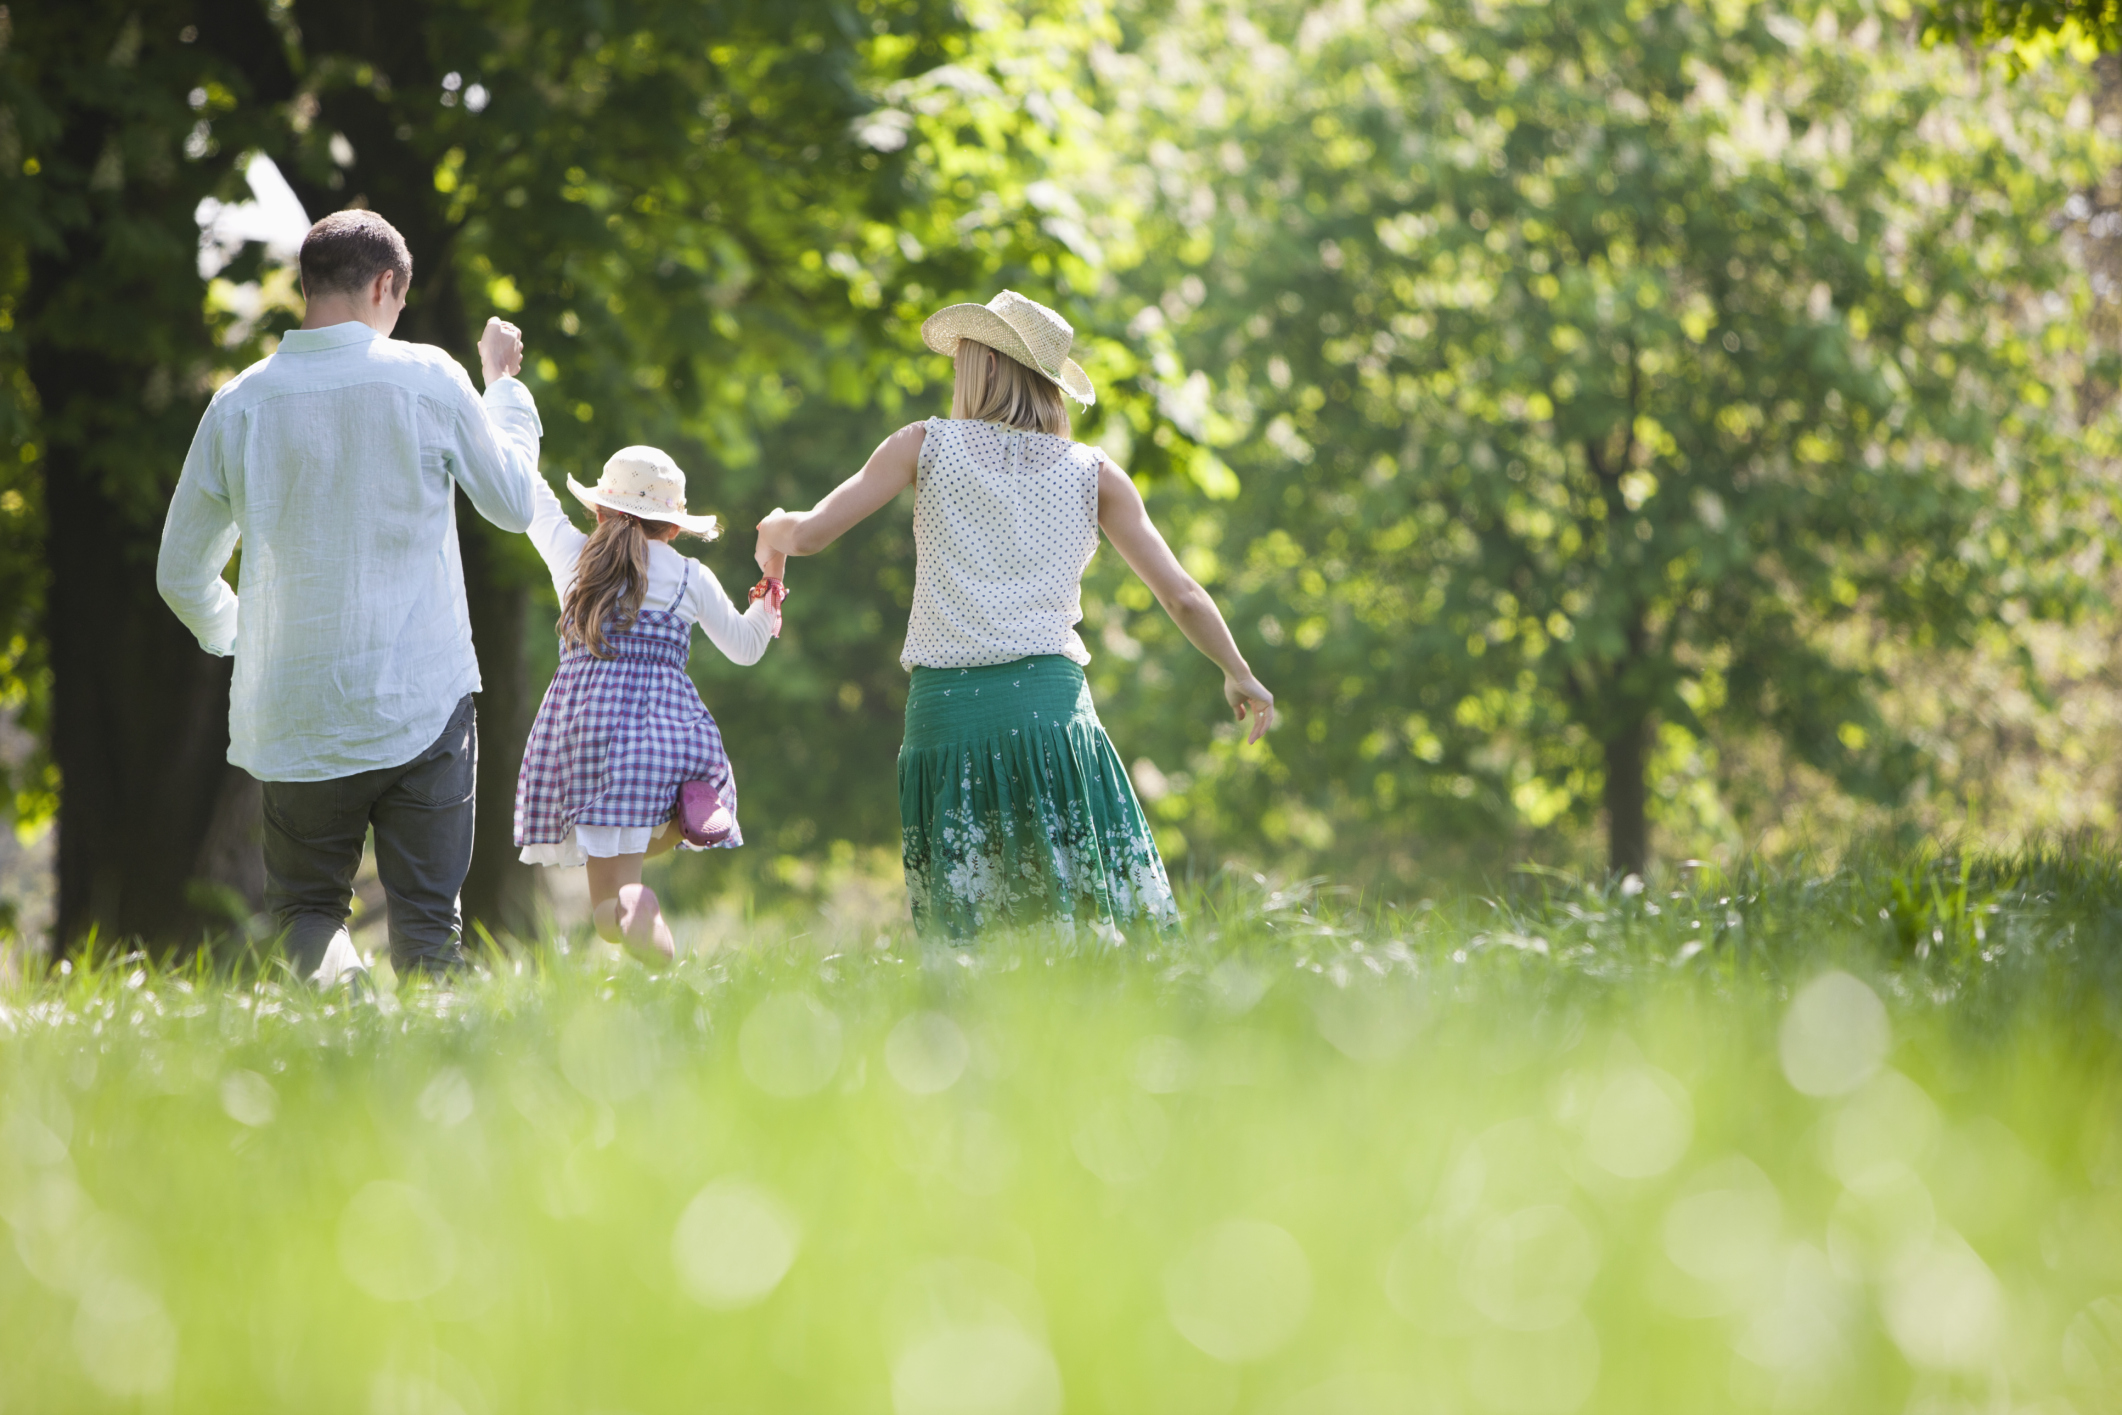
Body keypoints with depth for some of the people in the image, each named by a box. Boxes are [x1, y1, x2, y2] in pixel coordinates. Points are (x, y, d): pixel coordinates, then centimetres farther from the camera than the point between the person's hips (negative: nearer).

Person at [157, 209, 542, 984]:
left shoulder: (240, 404, -1)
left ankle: (331, 976, -19)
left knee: (305, 902, 11)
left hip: (296, 711, 1)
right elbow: (513, 503, 11)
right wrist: (505, 385, 26)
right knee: (425, 913, 6)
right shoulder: (427, 380, -5)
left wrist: (233, 634, 30)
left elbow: (182, 574, 8)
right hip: (423, 701, -1)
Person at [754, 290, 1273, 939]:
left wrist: (775, 528, 29)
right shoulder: (1094, 473, 10)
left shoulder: (926, 445, 8)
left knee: (957, 942, 4)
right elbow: (1181, 597, 11)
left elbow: (809, 534, 6)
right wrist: (1239, 674, 26)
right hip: (1051, 703, 0)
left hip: (944, 708, 0)